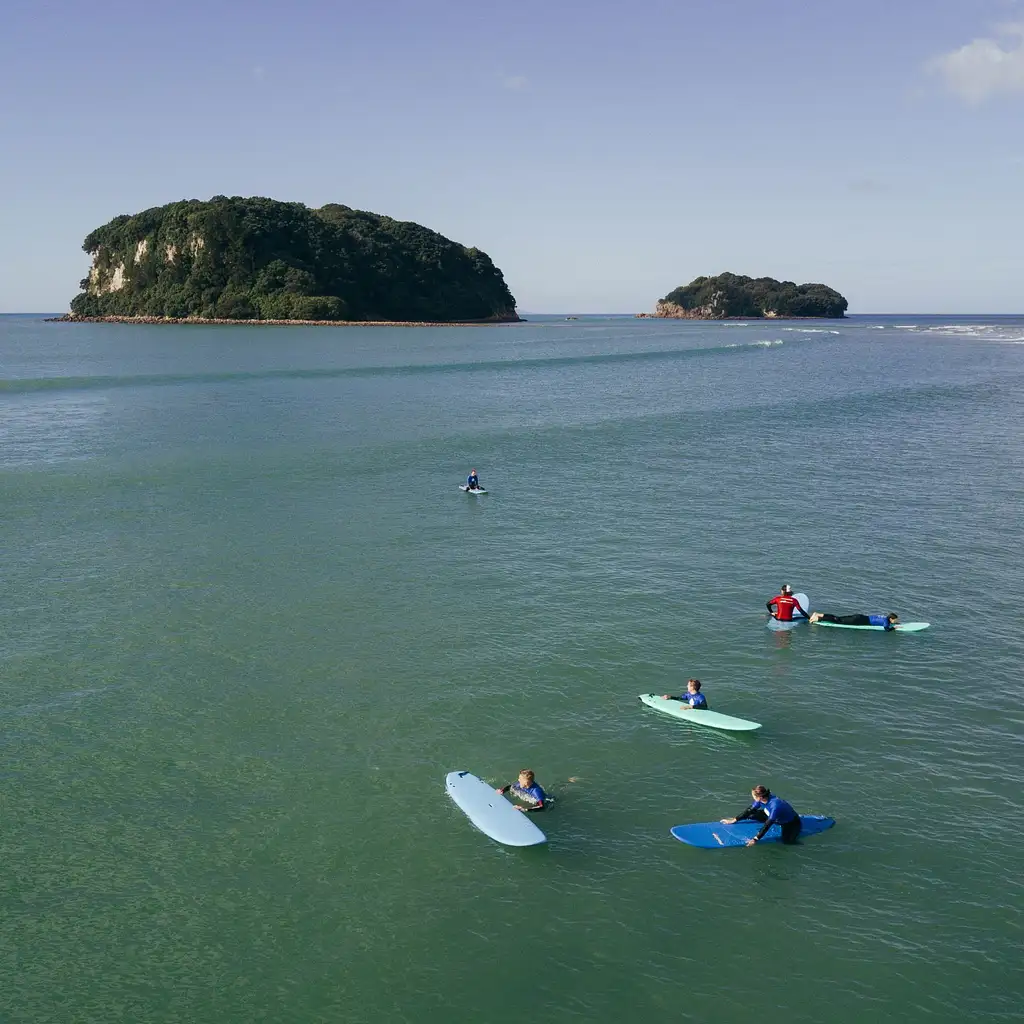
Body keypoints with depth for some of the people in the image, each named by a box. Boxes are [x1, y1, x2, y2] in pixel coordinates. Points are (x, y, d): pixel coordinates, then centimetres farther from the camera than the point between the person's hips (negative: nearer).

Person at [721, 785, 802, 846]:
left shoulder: (775, 805, -41)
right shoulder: (763, 798, -20)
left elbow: (767, 824, -38)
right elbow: (750, 810, -8)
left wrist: (755, 839, -36)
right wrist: (734, 820, -6)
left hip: (791, 822, -7)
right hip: (774, 817, 7)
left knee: (787, 841, -31)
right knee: (751, 815, -4)